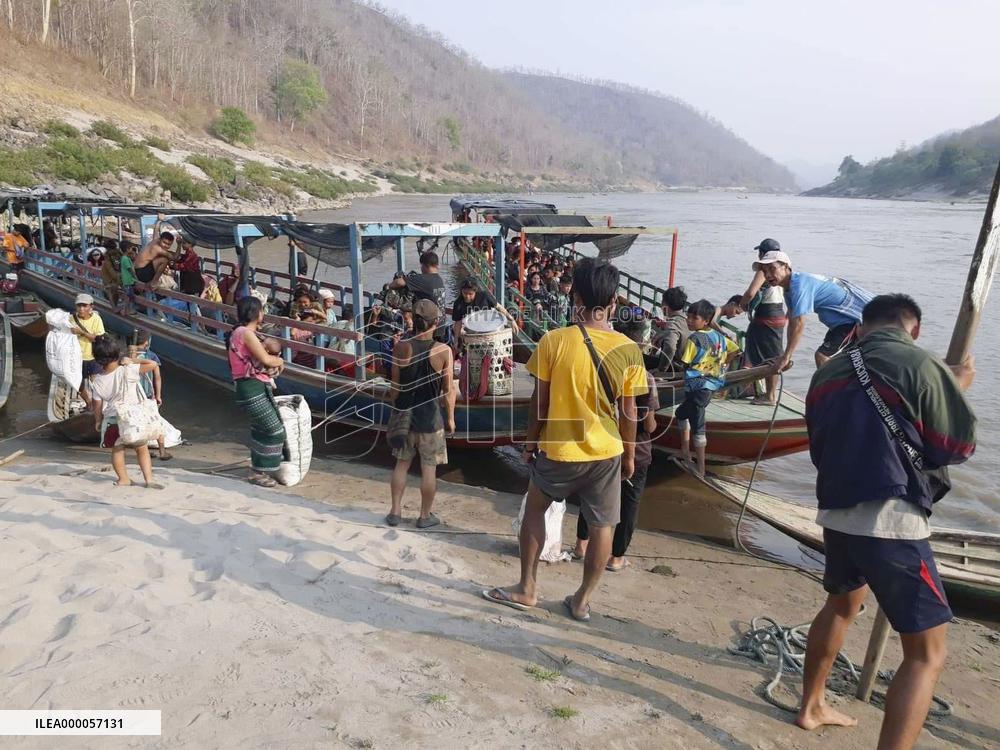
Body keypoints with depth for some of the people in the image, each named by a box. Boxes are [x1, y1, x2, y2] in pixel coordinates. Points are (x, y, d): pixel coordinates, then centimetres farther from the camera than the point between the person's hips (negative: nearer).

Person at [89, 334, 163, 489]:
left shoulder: (97, 381, -8)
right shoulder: (128, 371, -19)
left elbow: (97, 406, 0)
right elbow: (153, 365, -19)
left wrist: (98, 421, 17)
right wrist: (131, 361, -9)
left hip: (112, 419, 2)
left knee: (117, 450, 21)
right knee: (142, 448, 11)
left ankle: (123, 479, 31)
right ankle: (149, 480, 8)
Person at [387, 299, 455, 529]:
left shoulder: (401, 347, -9)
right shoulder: (444, 351, -14)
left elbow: (395, 386, -3)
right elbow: (448, 390, -9)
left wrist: (396, 409, 12)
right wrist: (450, 418, 3)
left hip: (404, 414, 2)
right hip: (431, 417, -2)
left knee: (402, 463, 17)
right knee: (429, 468, 10)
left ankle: (395, 512, 23)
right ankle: (425, 516, 22)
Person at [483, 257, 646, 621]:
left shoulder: (554, 341, -15)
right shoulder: (628, 349, -9)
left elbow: (540, 400, -8)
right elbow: (627, 410, -2)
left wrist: (531, 441, 6)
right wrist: (629, 453, 11)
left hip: (559, 449, -1)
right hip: (606, 452, 1)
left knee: (534, 508, 21)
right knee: (602, 526, 16)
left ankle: (527, 588, 29)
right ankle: (583, 599, 28)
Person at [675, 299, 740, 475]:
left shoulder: (694, 339, -15)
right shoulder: (718, 336, 7)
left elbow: (684, 364, -16)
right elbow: (735, 350, 16)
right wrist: (720, 365, 21)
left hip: (697, 386, -9)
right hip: (712, 384, 9)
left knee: (697, 427, -2)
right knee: (681, 413, 26)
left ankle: (700, 468, 3)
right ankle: (685, 453, 31)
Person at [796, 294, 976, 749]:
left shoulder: (828, 373, 7)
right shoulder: (921, 365, -10)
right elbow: (959, 444, -1)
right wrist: (958, 387, 13)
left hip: (836, 513, 7)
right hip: (891, 520, -7)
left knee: (842, 603, 29)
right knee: (927, 653, 3)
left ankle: (811, 707, 44)